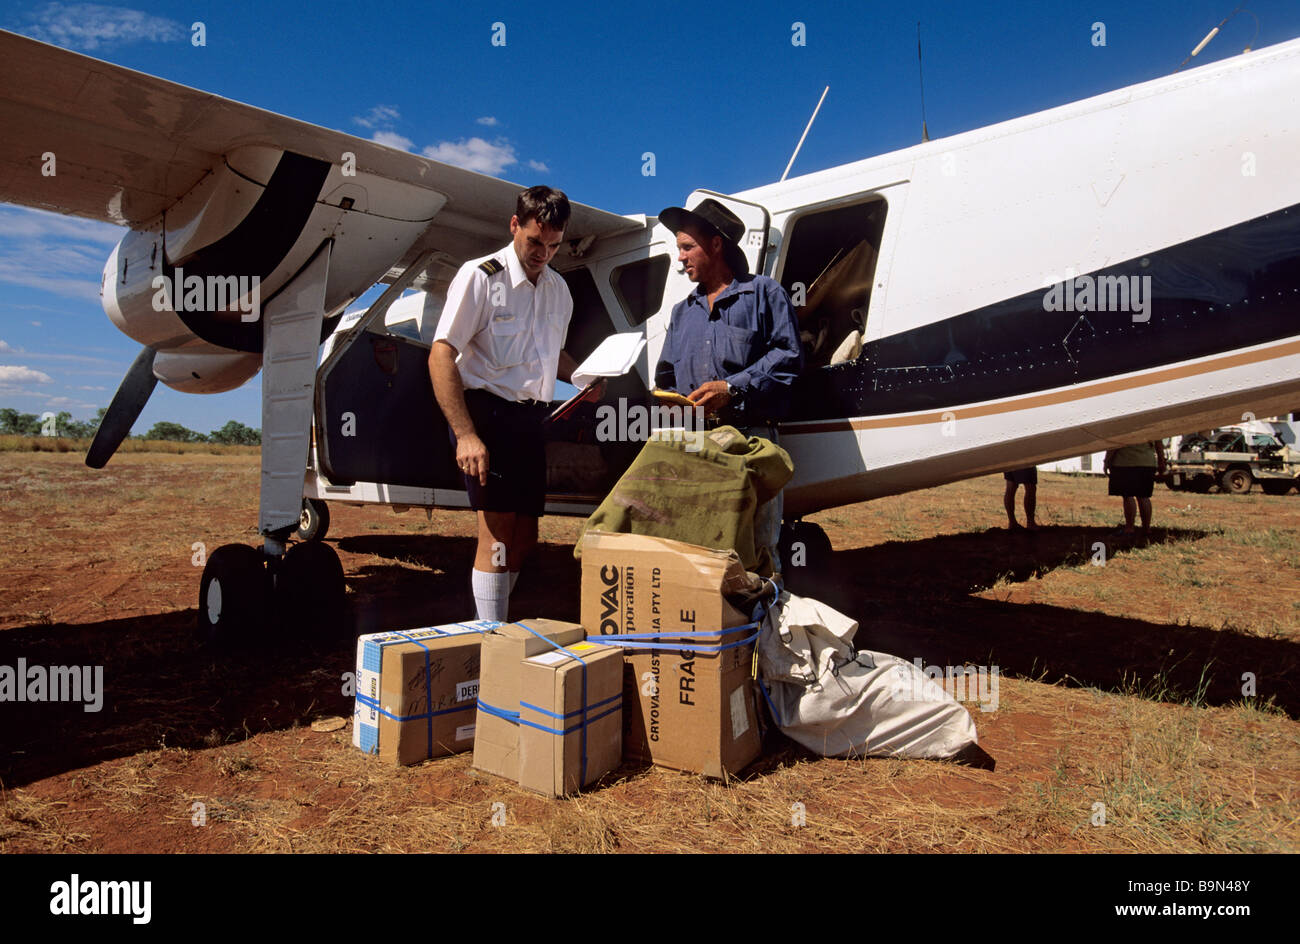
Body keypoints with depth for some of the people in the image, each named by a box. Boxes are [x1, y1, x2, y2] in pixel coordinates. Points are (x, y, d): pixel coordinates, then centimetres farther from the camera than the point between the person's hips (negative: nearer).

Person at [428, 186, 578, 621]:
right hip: (487, 411, -7)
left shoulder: (559, 290, 15)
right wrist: (465, 435, -22)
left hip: (530, 420, 7)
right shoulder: (480, 276, -6)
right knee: (497, 531, -11)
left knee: (524, 539, 10)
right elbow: (441, 356, -12)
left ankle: (496, 621, 25)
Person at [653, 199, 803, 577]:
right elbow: (666, 377, 25)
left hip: (750, 436, -5)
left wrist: (733, 388, -12)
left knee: (756, 545, -6)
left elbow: (788, 356, -3)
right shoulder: (682, 312, 27)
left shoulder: (764, 293, 10)